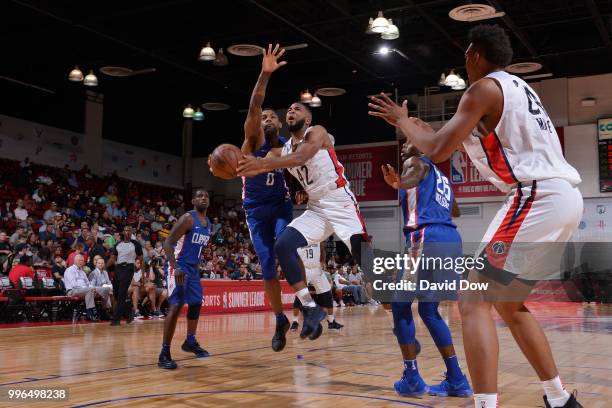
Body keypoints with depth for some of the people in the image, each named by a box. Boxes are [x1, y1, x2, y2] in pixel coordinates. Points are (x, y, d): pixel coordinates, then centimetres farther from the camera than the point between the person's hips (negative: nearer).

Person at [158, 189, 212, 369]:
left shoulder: (208, 223, 10)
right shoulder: (187, 218, -16)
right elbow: (168, 242, -22)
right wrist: (176, 267, -32)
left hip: (193, 267, 9)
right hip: (178, 266, -9)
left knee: (196, 303, 15)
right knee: (176, 306, -16)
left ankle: (190, 342, 34)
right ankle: (164, 353, -12)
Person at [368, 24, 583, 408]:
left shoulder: (484, 88, -4)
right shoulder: (518, 87, 25)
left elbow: (437, 150, -9)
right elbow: (489, 143, 34)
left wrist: (401, 121, 10)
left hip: (539, 198, -10)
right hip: (563, 196, 10)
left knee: (474, 301, -10)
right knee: (508, 303, 21)